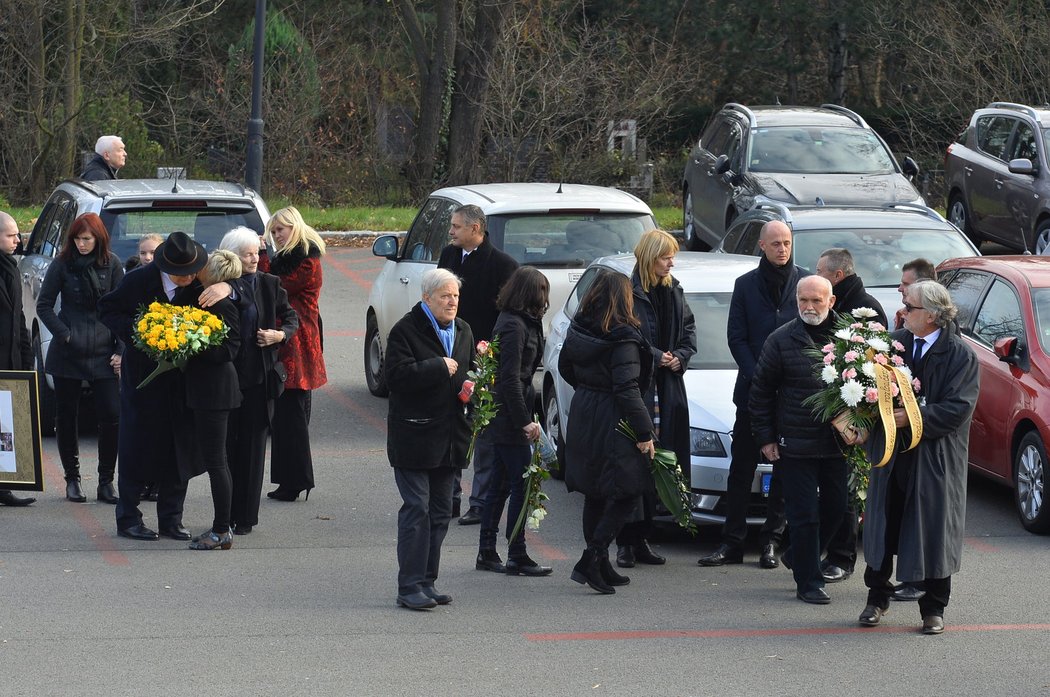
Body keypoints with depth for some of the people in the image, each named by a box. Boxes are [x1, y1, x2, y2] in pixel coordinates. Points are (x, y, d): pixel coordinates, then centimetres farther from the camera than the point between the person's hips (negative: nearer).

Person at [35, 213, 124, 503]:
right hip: (67, 353, 0)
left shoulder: (112, 265, 1)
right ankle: (72, 479, 17)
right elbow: (44, 305, 3)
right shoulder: (62, 265, -1)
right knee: (67, 417, 5)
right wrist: (65, 334, -8)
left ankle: (106, 481, 2)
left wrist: (120, 349, -4)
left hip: (103, 354, 0)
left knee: (112, 416, -7)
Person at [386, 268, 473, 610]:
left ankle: (426, 582, 17)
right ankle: (410, 587, -6)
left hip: (449, 437, 7)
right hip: (414, 437, -7)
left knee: (441, 512, 10)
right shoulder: (406, 330, -10)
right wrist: (439, 367, -19)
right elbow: (398, 375, -22)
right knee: (417, 509, -8)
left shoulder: (462, 331, 13)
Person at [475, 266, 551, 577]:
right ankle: (517, 557, -1)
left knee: (500, 484, 14)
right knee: (521, 484, -5)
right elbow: (510, 378, -21)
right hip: (509, 417, -10)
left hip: (503, 418, 10)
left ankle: (486, 552, 19)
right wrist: (524, 421, -20)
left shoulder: (516, 322, 13)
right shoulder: (514, 326, -18)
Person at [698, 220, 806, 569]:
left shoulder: (806, 282, 2)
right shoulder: (746, 285, 5)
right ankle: (732, 543, 5)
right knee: (741, 468, 2)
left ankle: (771, 540, 12)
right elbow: (736, 337, 3)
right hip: (753, 392, 1)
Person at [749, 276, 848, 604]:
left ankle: (798, 557, 35)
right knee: (804, 515, -1)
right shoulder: (782, 340, -5)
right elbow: (761, 392, 1)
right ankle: (808, 582, 7)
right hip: (795, 445, -3)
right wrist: (765, 438, -1)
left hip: (837, 442, 3)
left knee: (835, 509, 12)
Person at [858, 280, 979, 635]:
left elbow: (957, 410, -16)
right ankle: (877, 598, 24)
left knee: (934, 533, 3)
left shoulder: (961, 355, -10)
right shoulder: (894, 343, 3)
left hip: (936, 458, -4)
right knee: (883, 528, 9)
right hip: (891, 454, 4)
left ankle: (933, 609, 15)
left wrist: (914, 417, -23)